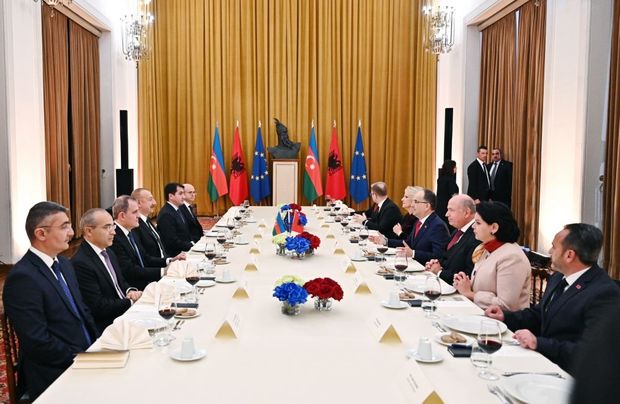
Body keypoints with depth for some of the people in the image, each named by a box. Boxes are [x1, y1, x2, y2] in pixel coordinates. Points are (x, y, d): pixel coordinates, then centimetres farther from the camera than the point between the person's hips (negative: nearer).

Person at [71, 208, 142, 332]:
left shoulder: (108, 252, 11)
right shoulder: (80, 263, -16)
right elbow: (98, 307, -18)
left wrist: (130, 291, -2)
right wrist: (131, 301, -14)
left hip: (125, 315, 8)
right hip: (107, 327, -8)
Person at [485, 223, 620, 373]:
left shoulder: (604, 293, -20)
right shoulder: (558, 278, 8)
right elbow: (539, 315, 20)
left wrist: (539, 343, -29)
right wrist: (505, 316, 4)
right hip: (541, 357, 8)